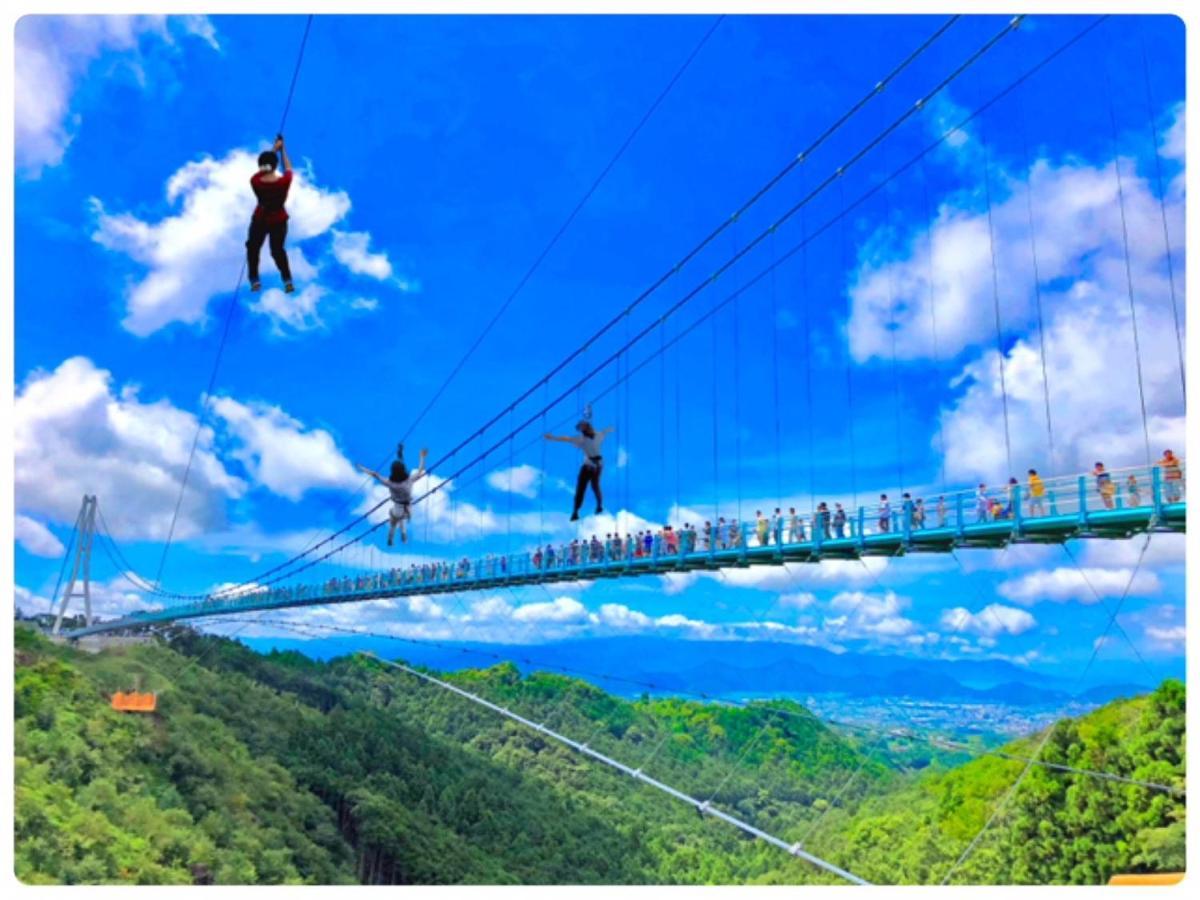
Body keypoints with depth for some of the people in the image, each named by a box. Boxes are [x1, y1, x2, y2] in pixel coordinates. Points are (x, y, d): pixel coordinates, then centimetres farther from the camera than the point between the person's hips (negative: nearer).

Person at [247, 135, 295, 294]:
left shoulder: (255, 181, -25)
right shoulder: (284, 182, -28)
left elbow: (262, 170, -4)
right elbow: (288, 168, -6)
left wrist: (274, 149, 4)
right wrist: (282, 150, 7)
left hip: (260, 220, 0)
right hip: (279, 221, 0)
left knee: (253, 247, 23)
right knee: (278, 250, 21)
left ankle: (254, 280, 30)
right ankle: (287, 280, 17)